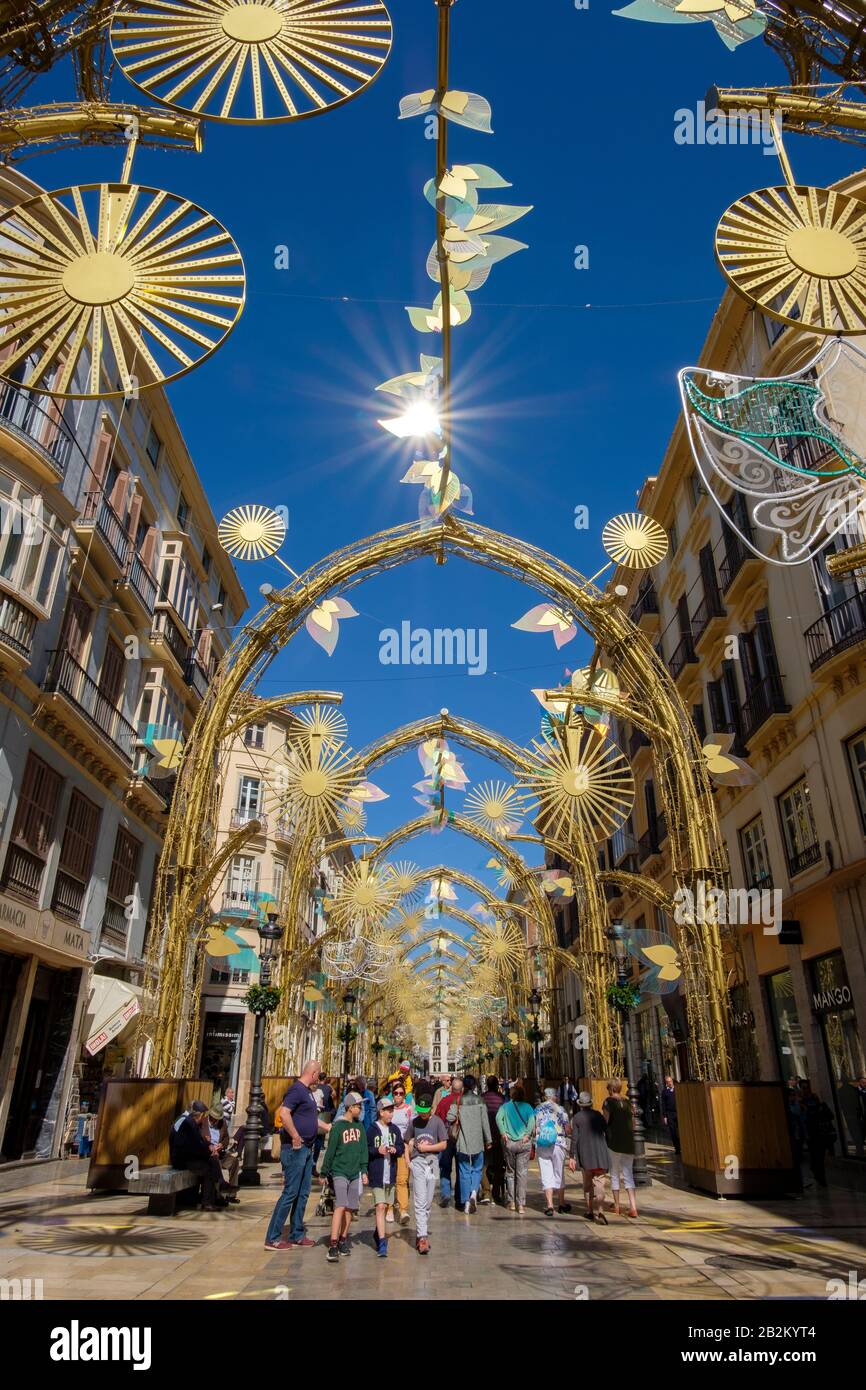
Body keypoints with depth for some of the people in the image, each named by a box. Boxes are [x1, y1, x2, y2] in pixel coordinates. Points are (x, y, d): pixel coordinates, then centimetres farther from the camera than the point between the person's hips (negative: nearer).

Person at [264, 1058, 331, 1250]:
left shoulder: (308, 1091, 15)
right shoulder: (297, 1089, -15)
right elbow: (283, 1114, -29)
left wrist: (331, 1128, 29)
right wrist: (295, 1137, -23)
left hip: (306, 1149, 10)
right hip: (295, 1149, -10)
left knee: (303, 1193, 13)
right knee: (290, 1192, -5)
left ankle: (297, 1236, 22)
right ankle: (272, 1238, 4)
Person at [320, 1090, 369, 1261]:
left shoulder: (360, 1126, 9)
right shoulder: (338, 1126, -8)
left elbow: (364, 1149, 13)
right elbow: (330, 1151, -5)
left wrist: (364, 1171, 9)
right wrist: (324, 1173, -2)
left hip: (355, 1173, 5)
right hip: (339, 1172, -5)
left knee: (350, 1209, 7)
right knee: (340, 1207, -14)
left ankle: (343, 1241, 21)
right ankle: (333, 1247, -13)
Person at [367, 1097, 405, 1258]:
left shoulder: (394, 1129, 7)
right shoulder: (372, 1129, -9)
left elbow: (402, 1147, 13)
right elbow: (365, 1150, -8)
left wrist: (395, 1149, -7)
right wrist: (377, 1151, -21)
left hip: (390, 1174, 6)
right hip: (377, 1175, -5)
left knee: (387, 1205, 16)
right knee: (380, 1206, -11)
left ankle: (378, 1234, 36)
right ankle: (382, 1243, -9)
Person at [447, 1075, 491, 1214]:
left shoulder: (458, 1101, -4)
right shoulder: (480, 1101, -4)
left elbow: (450, 1118, -13)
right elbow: (485, 1121, -3)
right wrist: (488, 1139, 3)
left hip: (462, 1142, 0)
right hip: (477, 1141, 0)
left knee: (464, 1172, 10)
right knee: (477, 1170, 14)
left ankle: (466, 1201, 8)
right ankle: (474, 1192, -9)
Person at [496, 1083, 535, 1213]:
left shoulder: (505, 1106, 5)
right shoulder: (527, 1107, 3)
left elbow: (498, 1117, -12)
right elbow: (532, 1120, -13)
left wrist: (503, 1133, -9)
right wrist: (527, 1135, -9)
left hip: (509, 1142, 1)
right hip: (524, 1143, -1)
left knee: (510, 1172, 15)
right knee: (522, 1173, 3)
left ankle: (512, 1202, 18)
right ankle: (521, 1205, 0)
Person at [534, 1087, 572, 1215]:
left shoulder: (537, 1109, 4)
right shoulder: (559, 1109, -5)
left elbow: (533, 1128, 6)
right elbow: (568, 1129, -6)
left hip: (541, 1145, 1)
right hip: (558, 1143, -1)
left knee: (546, 1175, 6)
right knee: (559, 1174, 13)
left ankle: (550, 1205, 0)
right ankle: (561, 1204, 22)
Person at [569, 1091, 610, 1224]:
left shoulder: (576, 1117, -1)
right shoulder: (598, 1115, 5)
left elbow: (574, 1138, -5)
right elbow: (607, 1133, 8)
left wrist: (572, 1157, -2)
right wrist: (607, 1150, 20)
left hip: (585, 1155, 0)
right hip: (600, 1154, 1)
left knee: (587, 1184, 16)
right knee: (599, 1183, -3)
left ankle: (589, 1211, 20)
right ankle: (598, 1211, -19)